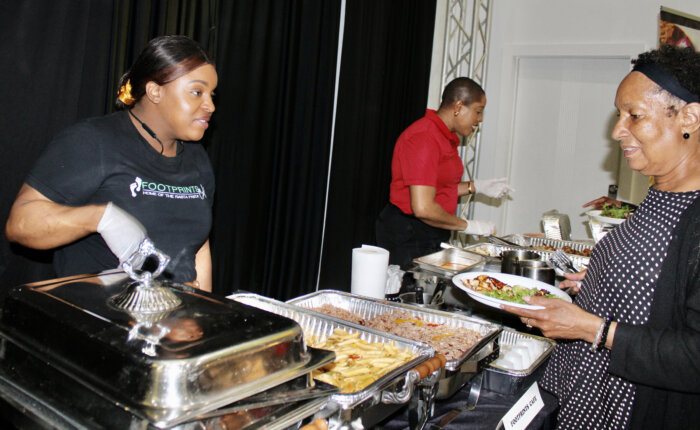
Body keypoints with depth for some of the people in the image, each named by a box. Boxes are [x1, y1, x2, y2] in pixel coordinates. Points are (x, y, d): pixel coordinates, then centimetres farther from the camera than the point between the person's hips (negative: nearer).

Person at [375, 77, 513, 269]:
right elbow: (423, 208, -25)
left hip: (432, 235, 9)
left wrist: (476, 186, 13)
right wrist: (467, 226, -14)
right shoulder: (424, 138, -19)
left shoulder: (446, 137, 12)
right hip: (406, 237, -9)